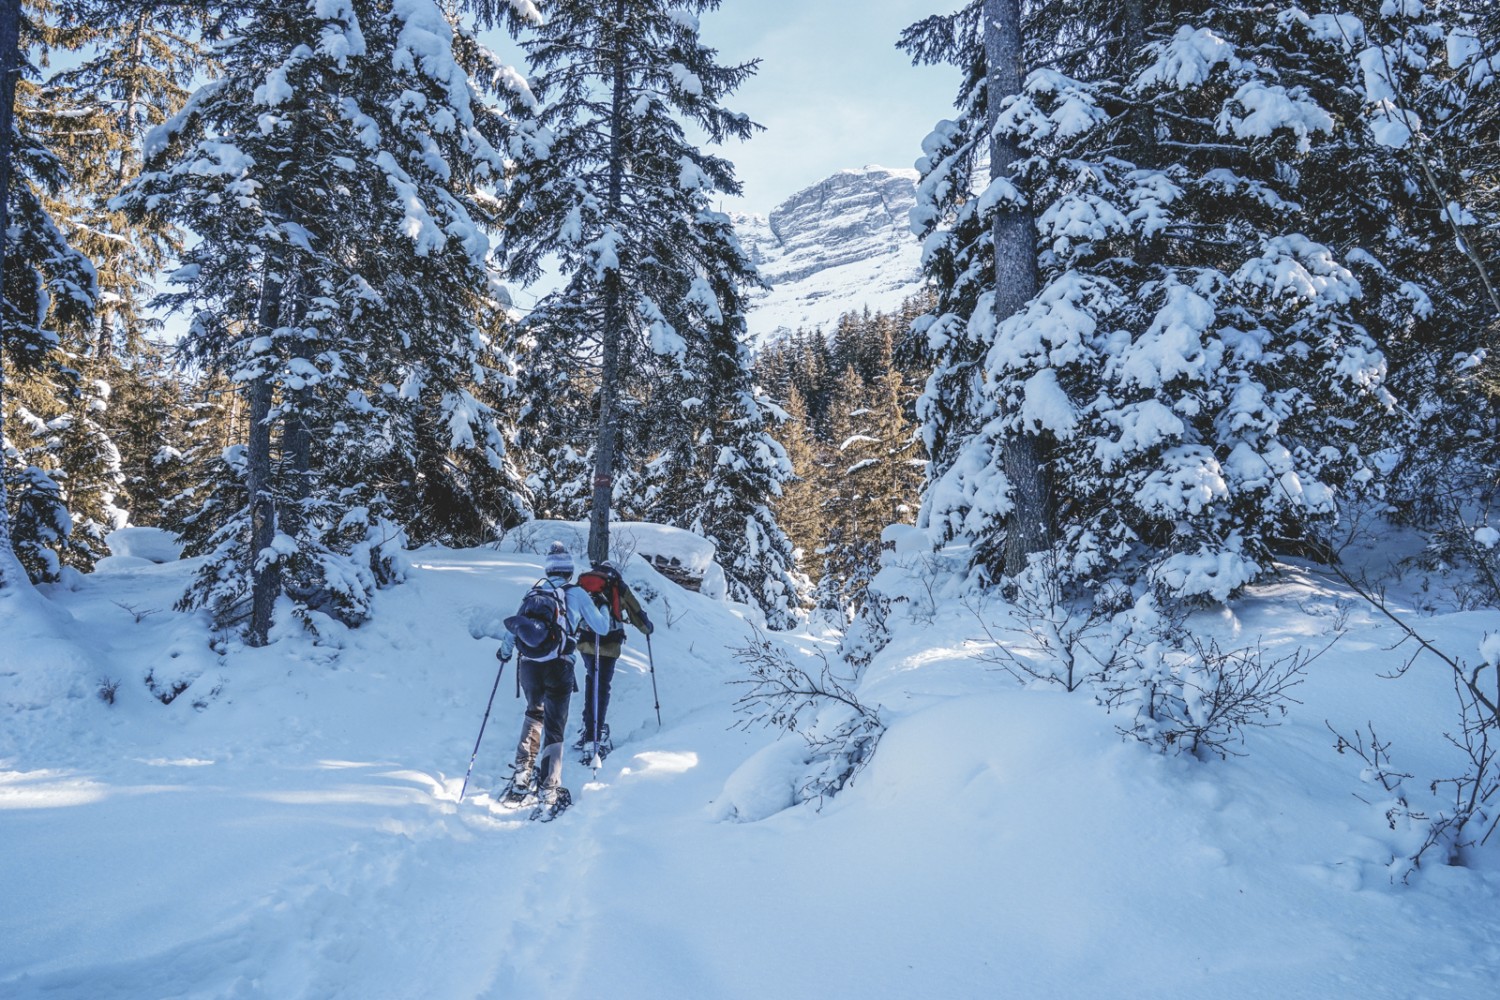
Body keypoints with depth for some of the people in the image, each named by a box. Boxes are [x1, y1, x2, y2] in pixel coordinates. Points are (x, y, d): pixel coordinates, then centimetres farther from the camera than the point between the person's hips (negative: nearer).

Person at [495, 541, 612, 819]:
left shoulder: (533, 592, 13)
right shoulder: (576, 593, 4)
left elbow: (513, 628, 20)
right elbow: (601, 628, 9)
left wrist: (504, 652, 40)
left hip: (528, 665, 4)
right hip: (557, 667, -3)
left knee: (534, 713, 29)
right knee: (553, 727, 0)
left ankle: (523, 773, 25)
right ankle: (548, 793, -9)